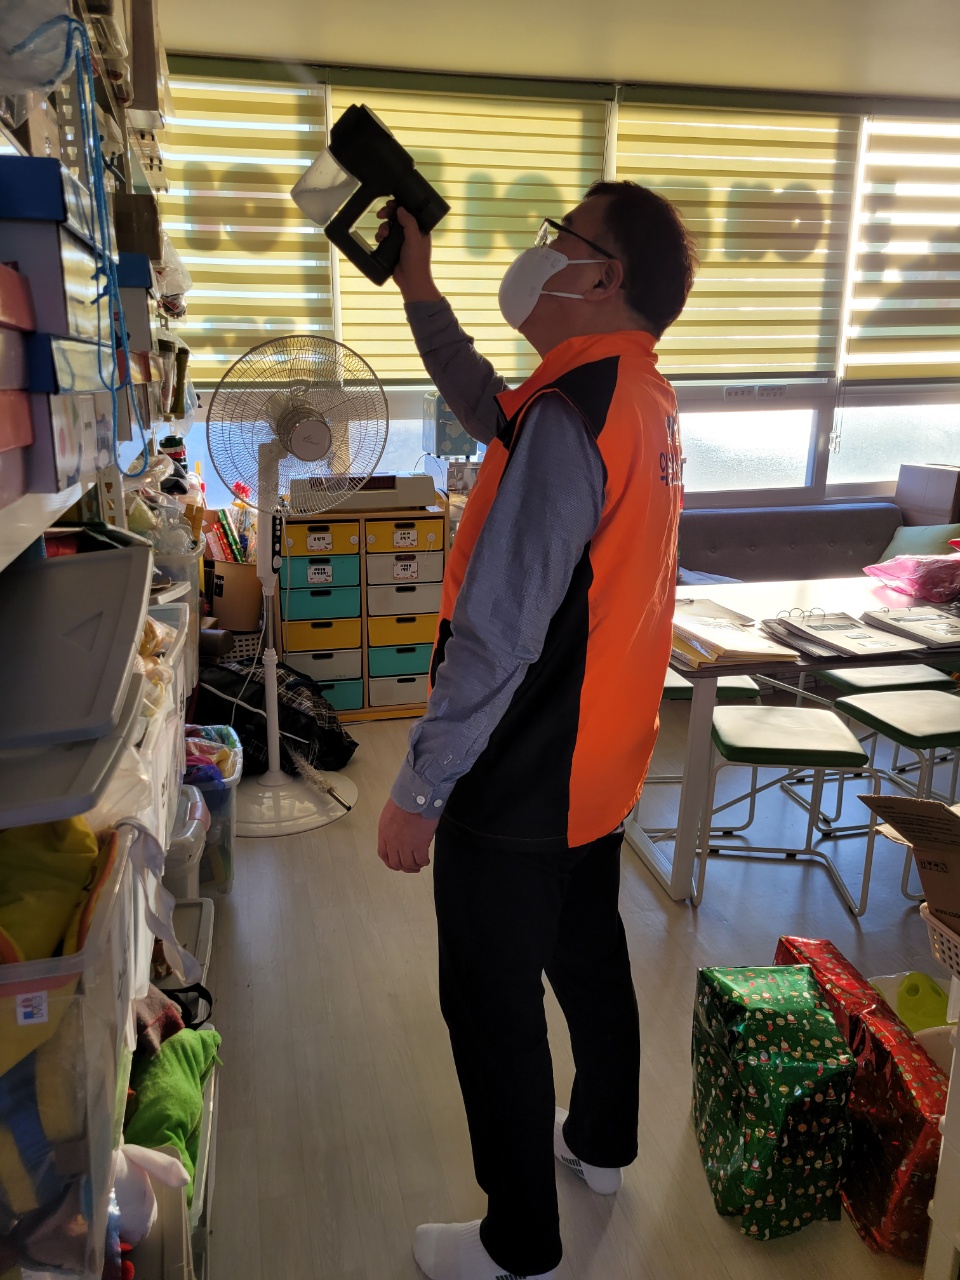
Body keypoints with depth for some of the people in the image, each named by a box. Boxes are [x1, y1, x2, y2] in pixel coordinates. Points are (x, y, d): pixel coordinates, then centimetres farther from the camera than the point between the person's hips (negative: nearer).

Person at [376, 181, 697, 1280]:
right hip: (599, 770, 9)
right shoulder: (643, 399, 4)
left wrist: (418, 792, -20)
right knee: (588, 954, 26)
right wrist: (418, 291, 16)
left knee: (492, 1009, 9)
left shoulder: (569, 418, -26)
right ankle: (601, 1144, 50)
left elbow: (496, 634, -28)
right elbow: (493, 416, 18)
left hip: (520, 785, -9)